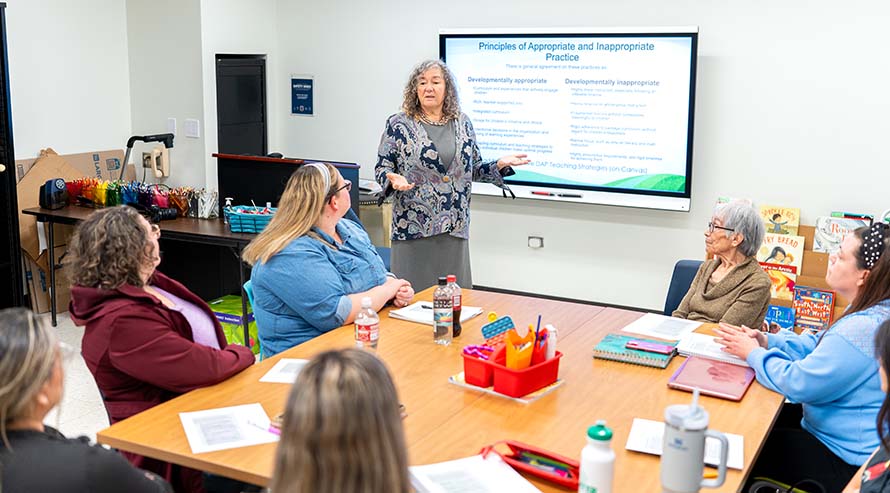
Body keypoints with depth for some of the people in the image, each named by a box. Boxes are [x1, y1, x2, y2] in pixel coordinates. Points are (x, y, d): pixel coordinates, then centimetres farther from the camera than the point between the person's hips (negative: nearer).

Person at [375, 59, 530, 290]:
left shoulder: (462, 124, 11)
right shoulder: (399, 124, 0)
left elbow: (474, 169, 16)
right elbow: (381, 168, 2)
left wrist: (500, 165, -1)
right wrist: (393, 179, -19)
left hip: (455, 228, 3)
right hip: (413, 227, -3)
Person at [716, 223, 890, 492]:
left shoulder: (863, 329, -32)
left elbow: (798, 384, -26)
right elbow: (817, 347, 14)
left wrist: (754, 353, -10)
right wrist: (766, 341, 0)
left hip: (845, 461, -10)